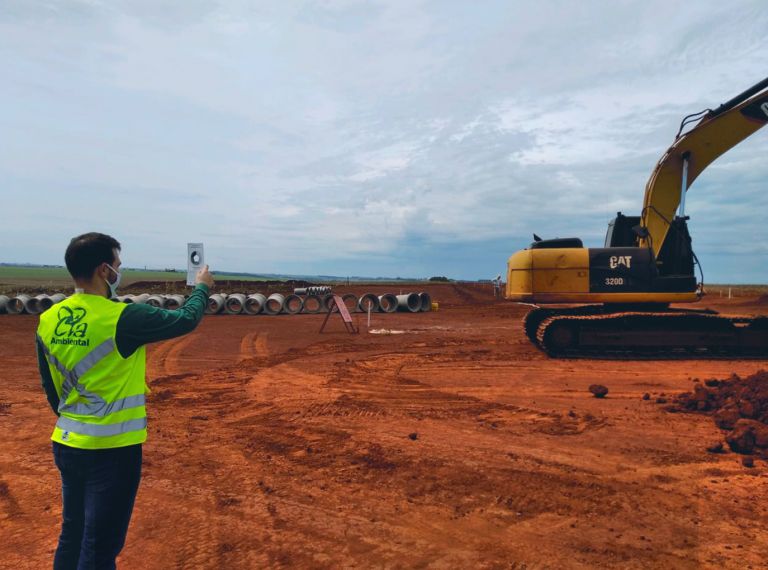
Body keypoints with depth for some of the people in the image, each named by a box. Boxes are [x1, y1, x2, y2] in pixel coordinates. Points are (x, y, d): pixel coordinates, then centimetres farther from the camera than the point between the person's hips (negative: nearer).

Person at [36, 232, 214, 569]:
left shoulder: (47, 321, 1)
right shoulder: (123, 318, -20)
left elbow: (50, 388, 11)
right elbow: (186, 320, -6)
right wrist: (202, 287, 13)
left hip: (67, 444, 7)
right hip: (112, 450, -7)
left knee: (72, 538, 22)